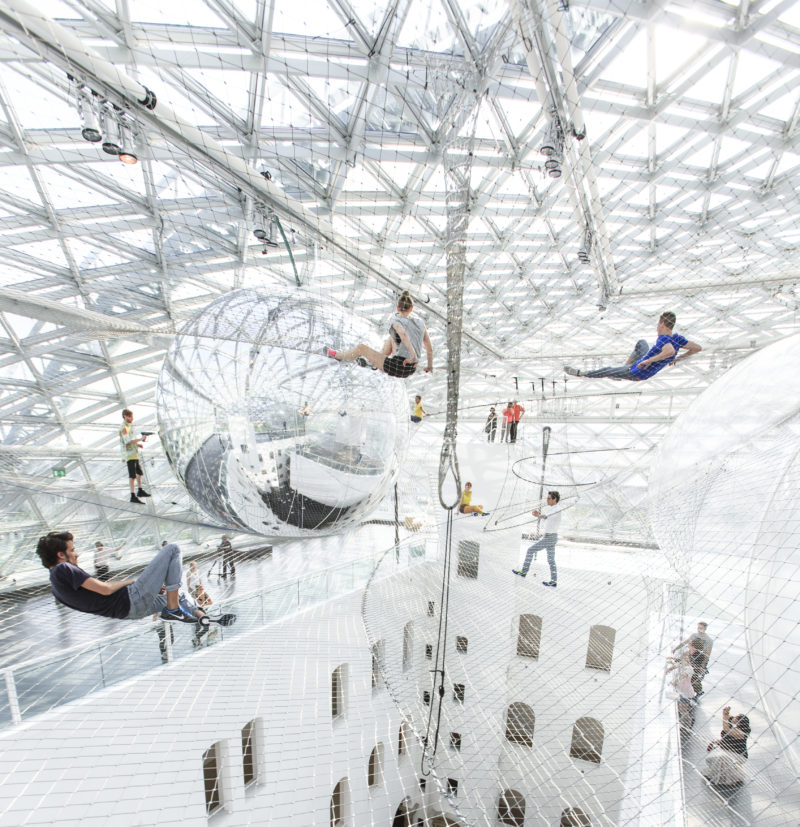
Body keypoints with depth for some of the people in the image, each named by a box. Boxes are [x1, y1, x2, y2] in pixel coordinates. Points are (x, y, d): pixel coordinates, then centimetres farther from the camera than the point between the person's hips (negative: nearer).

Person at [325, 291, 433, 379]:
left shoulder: (395, 319, -7)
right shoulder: (420, 322, 7)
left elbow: (403, 334, -30)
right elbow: (430, 348, 7)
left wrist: (413, 355, -30)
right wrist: (430, 367, 17)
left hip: (398, 368, -6)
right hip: (411, 369, 6)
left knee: (361, 347, 11)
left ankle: (337, 355, 37)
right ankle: (374, 361, 39)